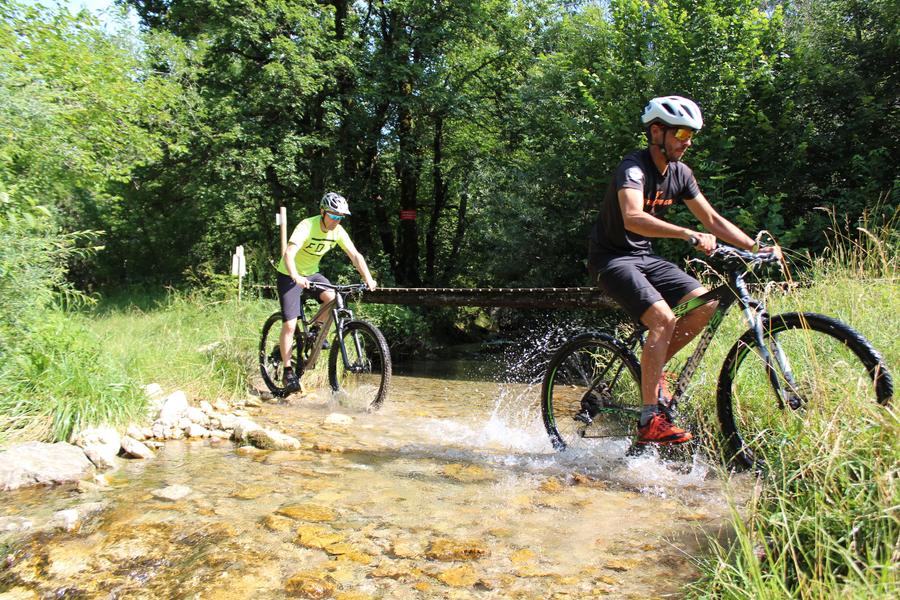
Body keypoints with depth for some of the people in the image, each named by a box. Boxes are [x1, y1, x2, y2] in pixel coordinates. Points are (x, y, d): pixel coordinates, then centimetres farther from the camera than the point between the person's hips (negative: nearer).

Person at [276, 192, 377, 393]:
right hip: (290, 276, -5)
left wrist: (368, 278, -27)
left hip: (311, 273, 5)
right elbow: (288, 254, -38)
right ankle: (288, 371, -1)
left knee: (333, 299, -24)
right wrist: (296, 277, -55)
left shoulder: (338, 231, -10)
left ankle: (315, 329, 4)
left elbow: (355, 255, -12)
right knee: (290, 324, -11)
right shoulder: (307, 227, -27)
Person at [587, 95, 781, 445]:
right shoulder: (633, 167, -19)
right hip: (612, 258, -8)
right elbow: (633, 218, -38)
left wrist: (756, 248, -1)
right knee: (663, 319, -26)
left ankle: (652, 368, 7)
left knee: (704, 304, -9)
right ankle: (650, 422, -21)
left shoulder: (680, 174, 6)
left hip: (644, 257, 8)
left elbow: (713, 220, 10)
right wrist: (689, 236, -46)